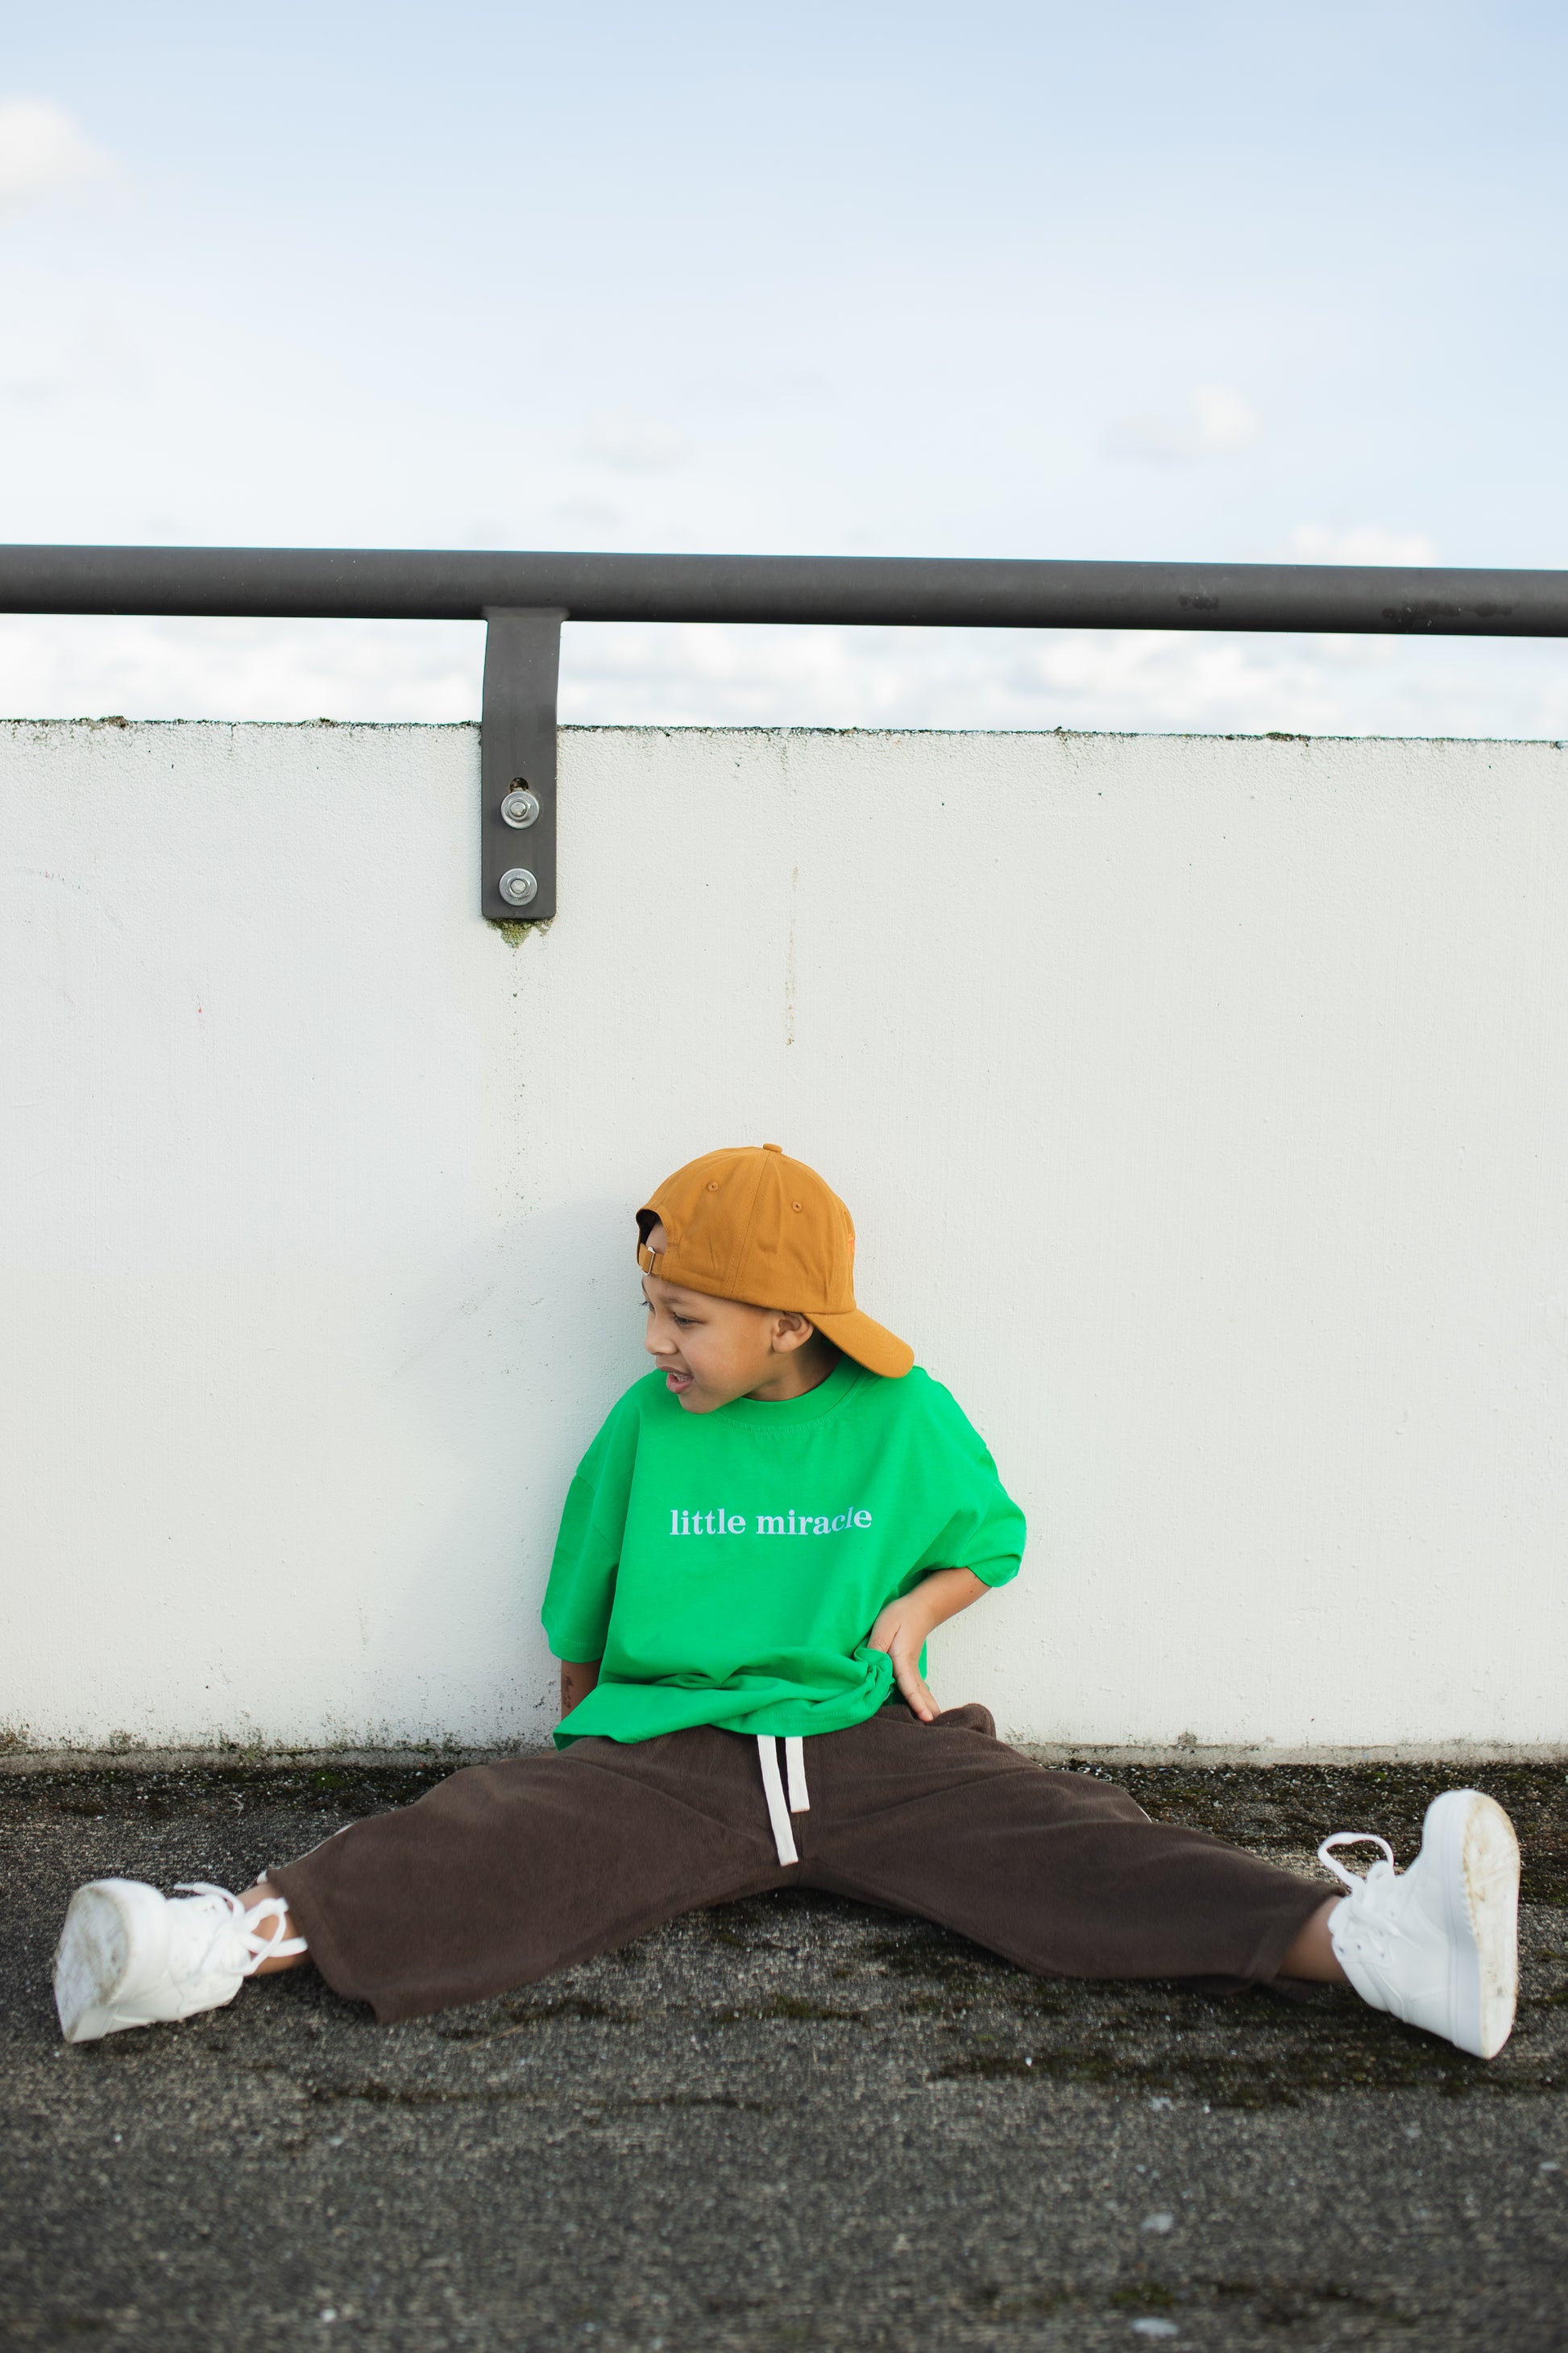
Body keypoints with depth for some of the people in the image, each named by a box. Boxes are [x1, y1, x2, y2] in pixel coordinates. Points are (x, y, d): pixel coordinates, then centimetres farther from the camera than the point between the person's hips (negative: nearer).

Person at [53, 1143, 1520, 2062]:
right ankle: (248, 1934, -49)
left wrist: (915, 1609, 2)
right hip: (661, 1755, 1)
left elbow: (991, 1537, 20)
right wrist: (592, 1724, 15)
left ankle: (1357, 1941, -43)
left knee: (1057, 1845, -24)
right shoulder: (646, 1430, 8)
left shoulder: (904, 1418, 5)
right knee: (504, 1841, -27)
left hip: (869, 1744, -1)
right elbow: (577, 1627, 19)